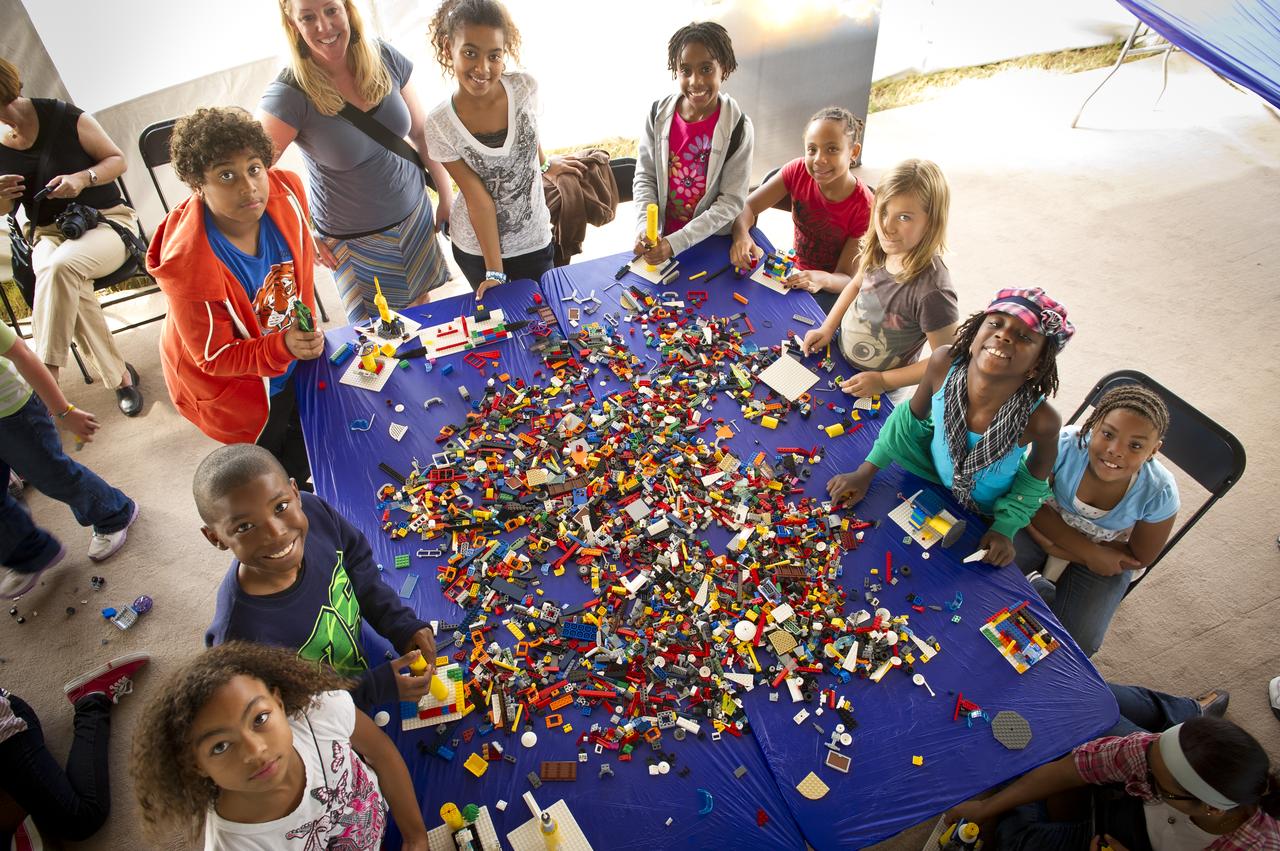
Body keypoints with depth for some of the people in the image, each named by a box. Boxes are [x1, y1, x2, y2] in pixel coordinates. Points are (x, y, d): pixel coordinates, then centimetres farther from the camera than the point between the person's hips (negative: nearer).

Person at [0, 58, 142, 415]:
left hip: (107, 220, -3)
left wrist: (83, 178, -19)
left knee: (60, 266, -36)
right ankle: (119, 375, -22)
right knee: (68, 286, -32)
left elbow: (117, 160, 1)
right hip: (48, 233, 3)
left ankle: (45, 375, -29)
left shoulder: (64, 117, -7)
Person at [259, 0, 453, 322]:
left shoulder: (386, 59, -9)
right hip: (355, 240, -3)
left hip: (415, 214, 4)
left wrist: (446, 196, 6)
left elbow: (421, 134, 1)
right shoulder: (288, 95, -22)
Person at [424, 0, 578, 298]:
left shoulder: (525, 87, -15)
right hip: (476, 249, -1)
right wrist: (494, 271, -17)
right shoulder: (439, 124, -19)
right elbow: (479, 199, -17)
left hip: (534, 242, 1)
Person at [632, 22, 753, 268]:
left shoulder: (737, 127, -17)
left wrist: (675, 243, -24)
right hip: (663, 236, 2)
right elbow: (645, 177, -3)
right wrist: (644, 227, -21)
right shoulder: (659, 114, -10)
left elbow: (731, 201, -17)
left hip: (714, 242, -2)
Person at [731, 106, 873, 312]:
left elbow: (847, 279, -19)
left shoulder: (864, 208, -23)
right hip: (796, 273, 4)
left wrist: (822, 280, -43)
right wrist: (741, 235, -38)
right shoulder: (799, 170, -14)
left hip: (832, 289, -4)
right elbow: (748, 206, -14)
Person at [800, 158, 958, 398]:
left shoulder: (931, 291, -36)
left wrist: (883, 380, -22)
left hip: (881, 393, -6)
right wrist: (827, 327, -2)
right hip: (840, 355, 6)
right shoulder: (880, 250, -17)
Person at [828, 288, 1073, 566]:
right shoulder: (944, 363, -32)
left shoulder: (1040, 420, -38)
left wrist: (1006, 528, -13)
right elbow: (912, 417, -12)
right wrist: (867, 471, -10)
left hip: (987, 510, -1)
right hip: (929, 480, 1)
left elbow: (1036, 475, -13)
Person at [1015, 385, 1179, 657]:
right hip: (1047, 522, 1)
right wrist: (1088, 552, -21)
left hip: (1107, 557, 0)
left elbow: (1139, 558, -13)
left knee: (1074, 644, -15)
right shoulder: (1065, 445, -33)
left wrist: (1058, 548, -19)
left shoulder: (1160, 493, -29)